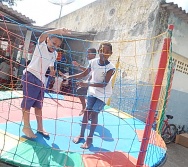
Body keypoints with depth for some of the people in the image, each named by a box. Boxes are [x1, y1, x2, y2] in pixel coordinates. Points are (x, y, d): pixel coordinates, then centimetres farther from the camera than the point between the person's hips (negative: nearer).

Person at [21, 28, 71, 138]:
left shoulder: (55, 54, 9)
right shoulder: (41, 45, -9)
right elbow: (44, 34, -31)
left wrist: (52, 71, 6)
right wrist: (59, 31, -47)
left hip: (41, 79, 7)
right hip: (30, 76, -6)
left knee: (39, 104, 11)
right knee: (28, 101, -2)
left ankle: (40, 127, 20)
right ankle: (26, 127, 11)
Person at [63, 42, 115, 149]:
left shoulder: (110, 68, -24)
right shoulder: (93, 62, -10)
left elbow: (104, 84, -28)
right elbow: (84, 74, 3)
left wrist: (88, 84, -35)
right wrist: (70, 77, -6)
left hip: (103, 94, -4)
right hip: (93, 91, 4)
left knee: (94, 113, -5)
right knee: (87, 111, 7)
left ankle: (90, 138, 11)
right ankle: (81, 135, 22)